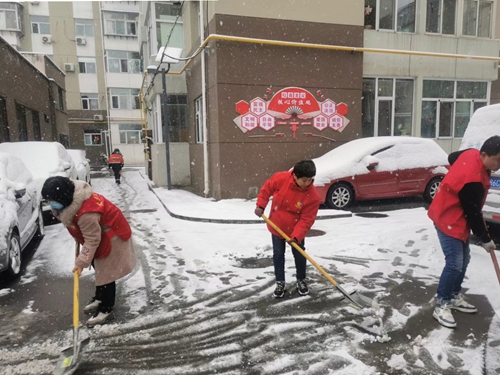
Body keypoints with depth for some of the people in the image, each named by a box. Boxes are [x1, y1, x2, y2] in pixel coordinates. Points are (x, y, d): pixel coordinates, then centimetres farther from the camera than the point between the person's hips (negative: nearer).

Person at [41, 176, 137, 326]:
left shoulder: (86, 214, -39)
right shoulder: (73, 198, -10)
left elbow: (92, 241, -30)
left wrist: (81, 262, -22)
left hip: (111, 237, -10)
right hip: (99, 234, 10)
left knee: (106, 272, -1)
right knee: (99, 269, 23)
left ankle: (106, 309, 15)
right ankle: (99, 298, 42)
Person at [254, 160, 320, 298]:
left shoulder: (313, 195, -26)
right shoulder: (280, 178, -24)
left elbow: (307, 219, -23)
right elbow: (266, 189, -5)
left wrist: (296, 236, -31)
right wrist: (260, 205, -11)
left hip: (295, 230, -1)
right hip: (276, 226, 1)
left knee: (299, 255, 9)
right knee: (278, 255, 8)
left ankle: (301, 281, 32)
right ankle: (280, 283, 23)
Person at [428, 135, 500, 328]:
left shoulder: (471, 153, -6)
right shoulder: (473, 180, -31)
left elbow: (452, 157, 18)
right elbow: (473, 213, -21)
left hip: (456, 217, 10)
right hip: (449, 220, -10)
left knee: (463, 259, 16)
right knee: (455, 263, -10)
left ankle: (454, 296, 30)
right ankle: (441, 305, 2)